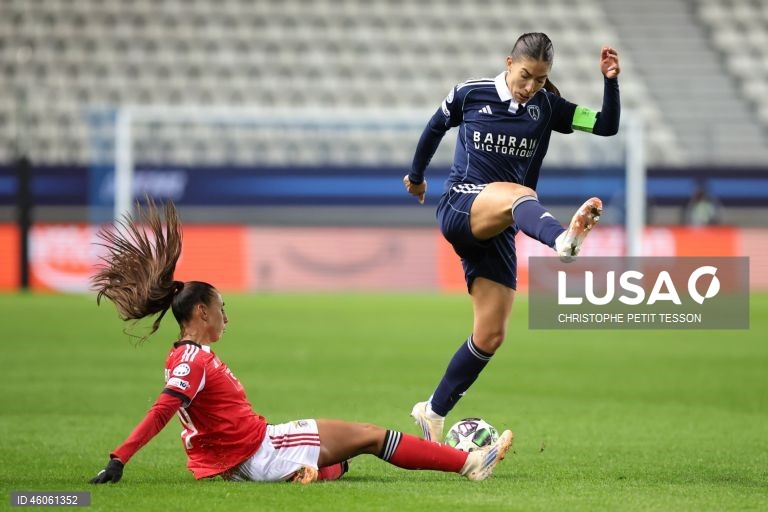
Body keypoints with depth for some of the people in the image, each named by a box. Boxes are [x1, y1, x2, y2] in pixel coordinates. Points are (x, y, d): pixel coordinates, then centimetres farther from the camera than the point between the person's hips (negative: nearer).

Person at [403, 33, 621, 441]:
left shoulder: (547, 107, 7)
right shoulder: (470, 94, 1)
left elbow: (607, 125, -1)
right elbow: (436, 127, 20)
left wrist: (611, 81, -16)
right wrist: (416, 175, 32)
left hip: (496, 232, 5)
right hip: (459, 208, -5)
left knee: (491, 336, 0)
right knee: (518, 193, -39)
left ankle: (433, 413, 18)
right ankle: (563, 240, -75)